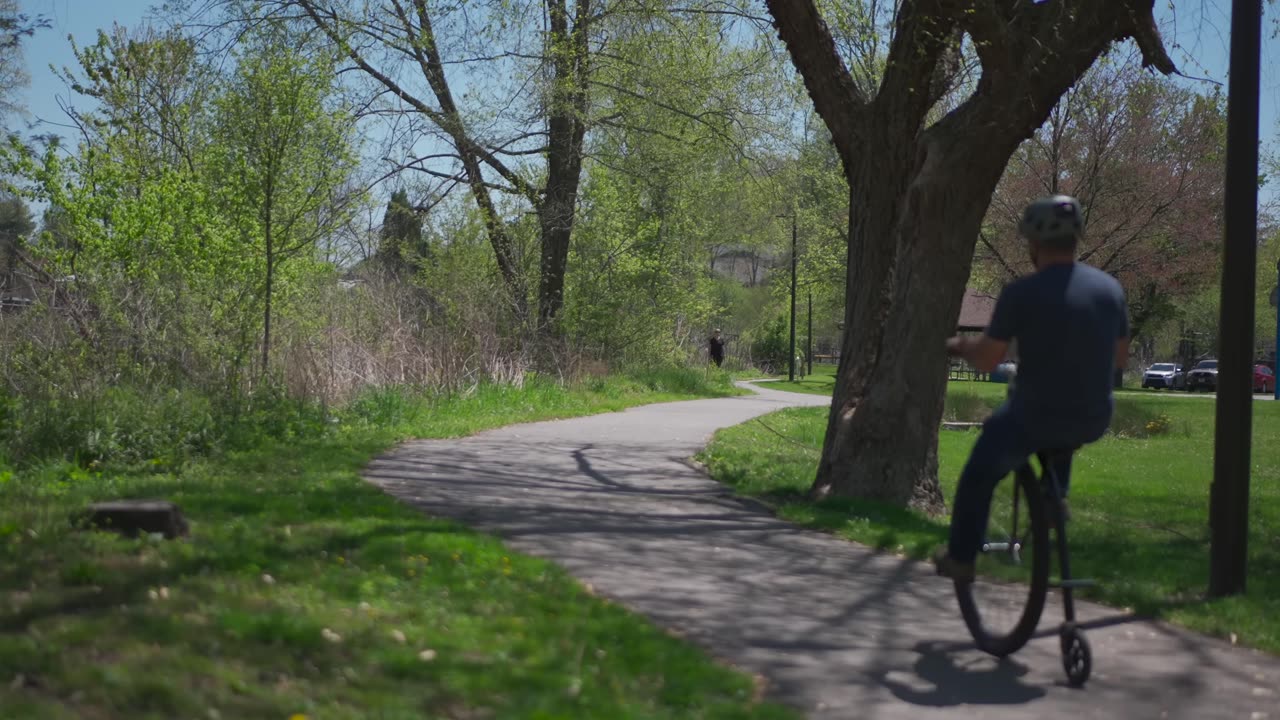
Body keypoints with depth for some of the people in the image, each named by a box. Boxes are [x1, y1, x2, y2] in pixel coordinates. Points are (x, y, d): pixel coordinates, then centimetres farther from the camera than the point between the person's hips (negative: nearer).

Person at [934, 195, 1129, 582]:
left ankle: (960, 557, 27)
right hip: (1094, 421, 4)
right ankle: (1054, 497, 37)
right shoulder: (1110, 288, 1)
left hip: (1034, 420, -4)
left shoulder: (1022, 293, -15)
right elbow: (1120, 357, 12)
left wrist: (960, 345, 12)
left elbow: (986, 360, -10)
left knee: (979, 475, 21)